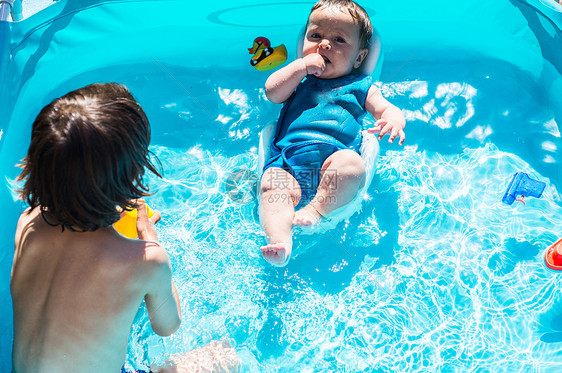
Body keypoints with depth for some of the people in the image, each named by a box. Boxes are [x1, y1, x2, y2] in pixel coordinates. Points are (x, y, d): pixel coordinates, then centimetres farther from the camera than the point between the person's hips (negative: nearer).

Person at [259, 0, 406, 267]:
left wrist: (394, 120, -10)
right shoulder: (298, 80, 30)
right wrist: (302, 65, 8)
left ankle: (317, 208, -34)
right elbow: (272, 92, 12)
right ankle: (279, 241, -48)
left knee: (351, 164, -37)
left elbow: (387, 108, 16)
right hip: (288, 158, 1)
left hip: (334, 156, -1)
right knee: (271, 184, -31)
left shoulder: (359, 86, 26)